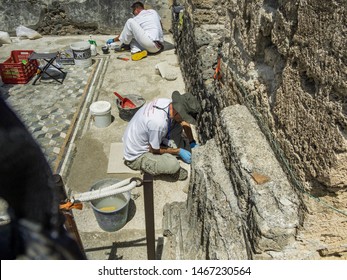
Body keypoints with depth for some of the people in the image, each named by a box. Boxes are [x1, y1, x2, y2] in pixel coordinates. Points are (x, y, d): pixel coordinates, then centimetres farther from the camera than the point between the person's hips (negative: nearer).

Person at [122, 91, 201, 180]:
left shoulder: (168, 102, -14)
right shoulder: (159, 122, -38)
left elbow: (184, 123, 7)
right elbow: (154, 150, -20)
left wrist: (192, 142, 5)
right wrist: (179, 151, -10)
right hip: (136, 157, -8)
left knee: (177, 124, -1)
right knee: (173, 165, -28)